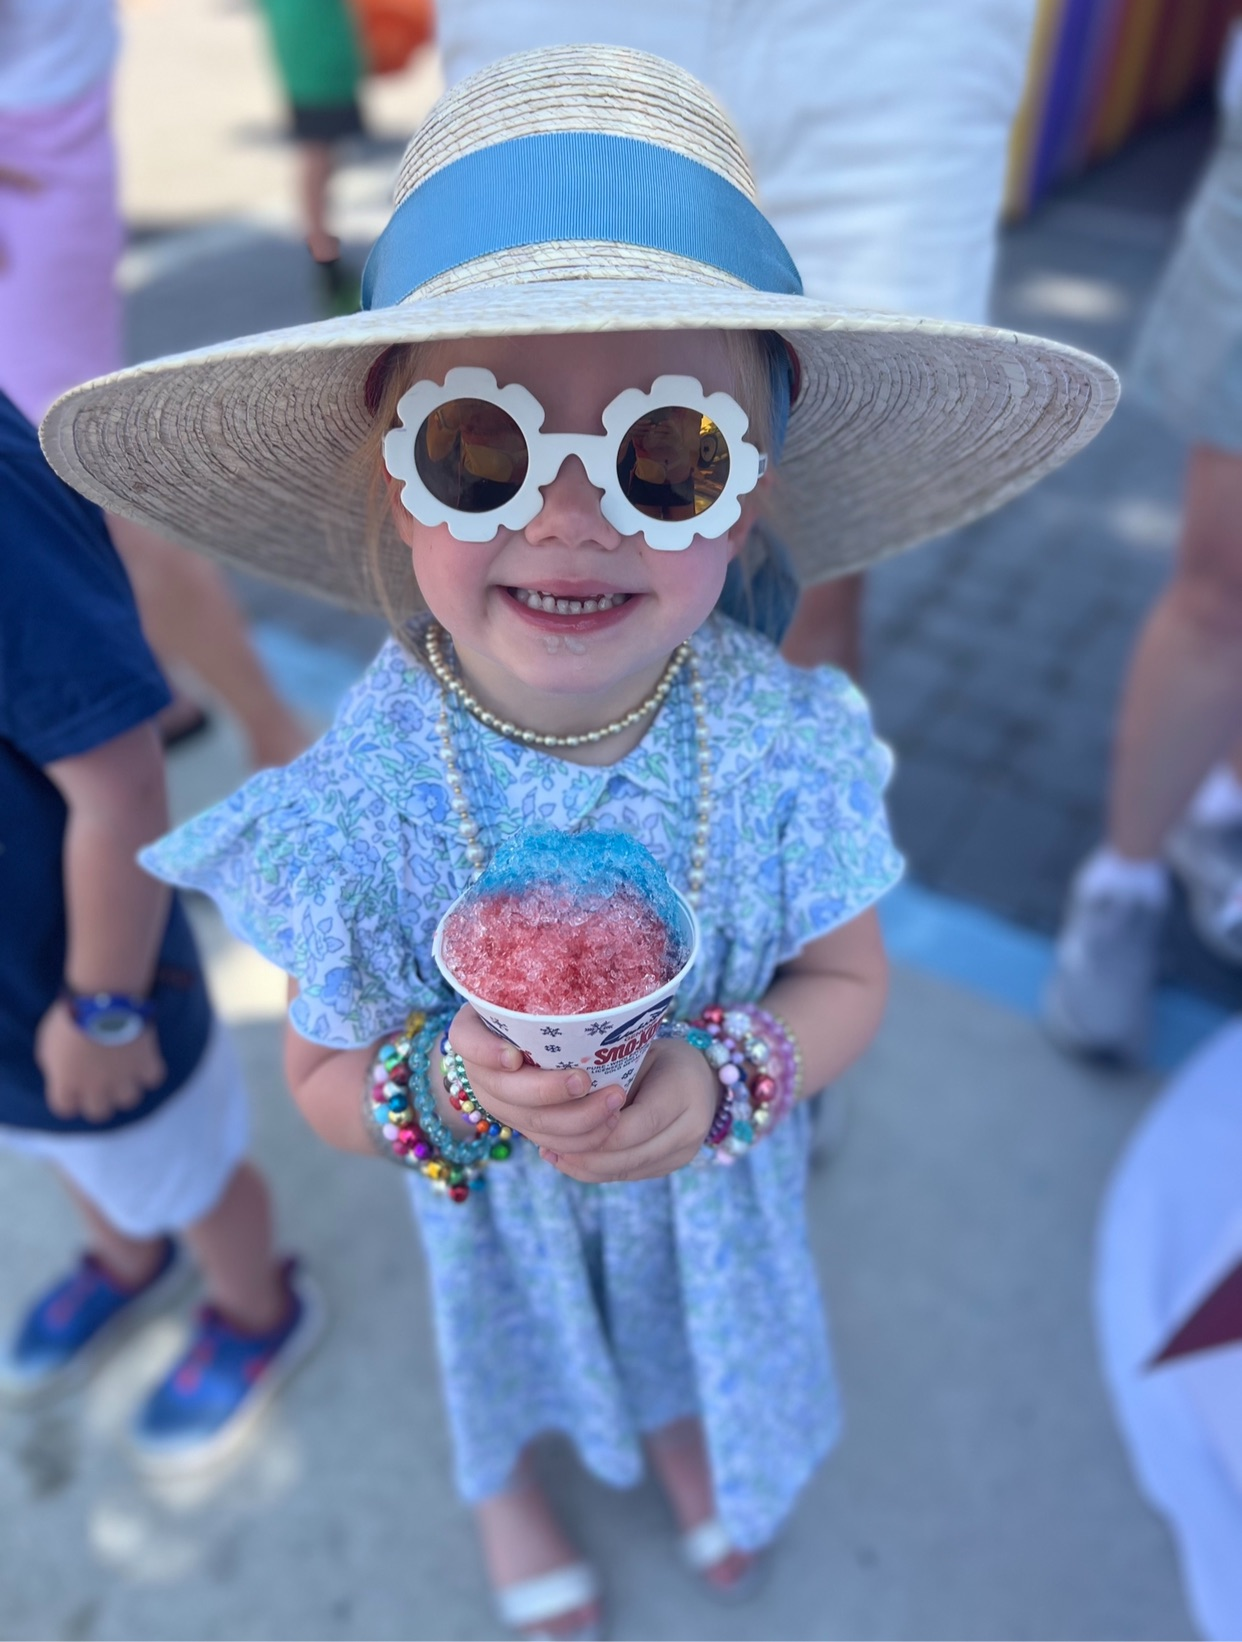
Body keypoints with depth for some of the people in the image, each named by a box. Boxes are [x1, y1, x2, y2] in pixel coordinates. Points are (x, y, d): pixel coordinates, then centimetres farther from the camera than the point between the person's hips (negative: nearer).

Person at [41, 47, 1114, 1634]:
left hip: (710, 1172, 1)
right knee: (508, 1333, 32)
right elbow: (321, 1075, -18)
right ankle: (506, 1484, 71)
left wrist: (722, 1074, -34)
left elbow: (845, 981, -15)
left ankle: (680, 1433, 74)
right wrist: (451, 1091, -39)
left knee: (692, 1313, 33)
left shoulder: (781, 739, -30)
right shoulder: (364, 789, -33)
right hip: (493, 1198, 0)